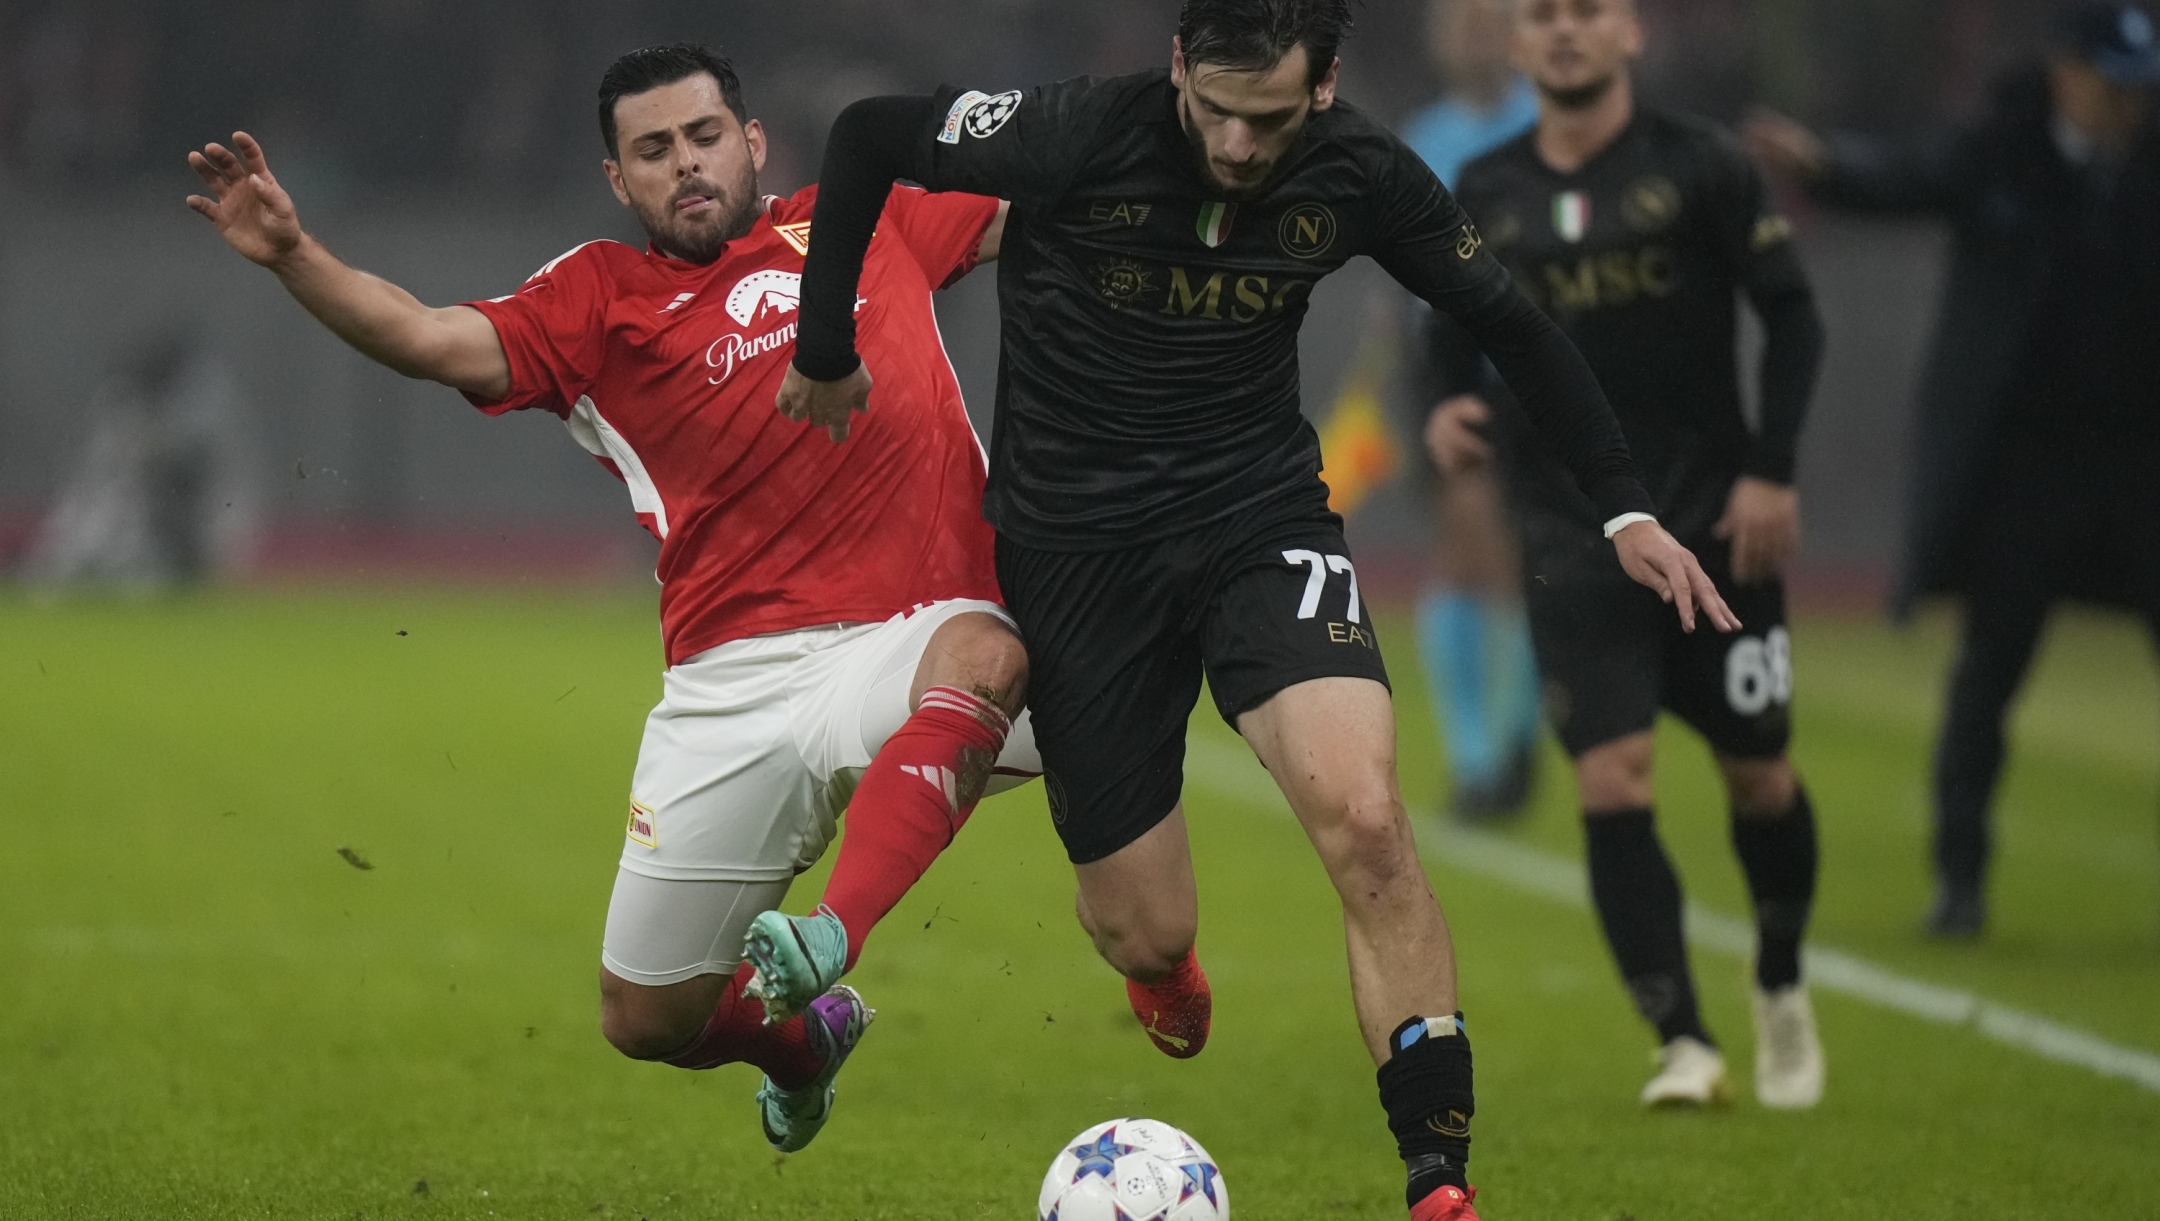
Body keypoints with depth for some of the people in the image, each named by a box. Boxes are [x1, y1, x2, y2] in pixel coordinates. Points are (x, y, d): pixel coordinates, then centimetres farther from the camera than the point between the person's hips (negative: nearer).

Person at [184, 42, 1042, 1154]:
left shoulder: (868, 220, 14)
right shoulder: (600, 297, 9)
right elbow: (437, 342, -6)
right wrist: (292, 256, -19)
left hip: (913, 636, -1)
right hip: (733, 682, 1)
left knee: (981, 656, -40)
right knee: (644, 1022, 6)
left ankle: (827, 943, -52)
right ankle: (802, 1037, 41)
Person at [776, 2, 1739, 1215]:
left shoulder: (1362, 175, -10)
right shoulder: (1080, 137, -20)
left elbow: (1510, 321, 6)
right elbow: (867, 137, -6)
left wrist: (1626, 509, 5)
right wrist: (824, 352, 0)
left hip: (1262, 520, 1)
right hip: (1078, 551, -1)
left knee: (1363, 816, -26)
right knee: (1149, 938, 1)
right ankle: (1156, 951, 44)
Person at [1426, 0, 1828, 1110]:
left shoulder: (1699, 166, -2)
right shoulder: (1484, 197, 6)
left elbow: (1791, 315, -1)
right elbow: (1453, 343, 16)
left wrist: (1772, 467, -9)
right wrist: (1448, 413, -7)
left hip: (1715, 523, -1)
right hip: (1575, 544, 1)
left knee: (1757, 773, 7)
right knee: (1613, 782, -13)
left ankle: (1780, 990, 34)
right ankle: (1684, 1045, -11)